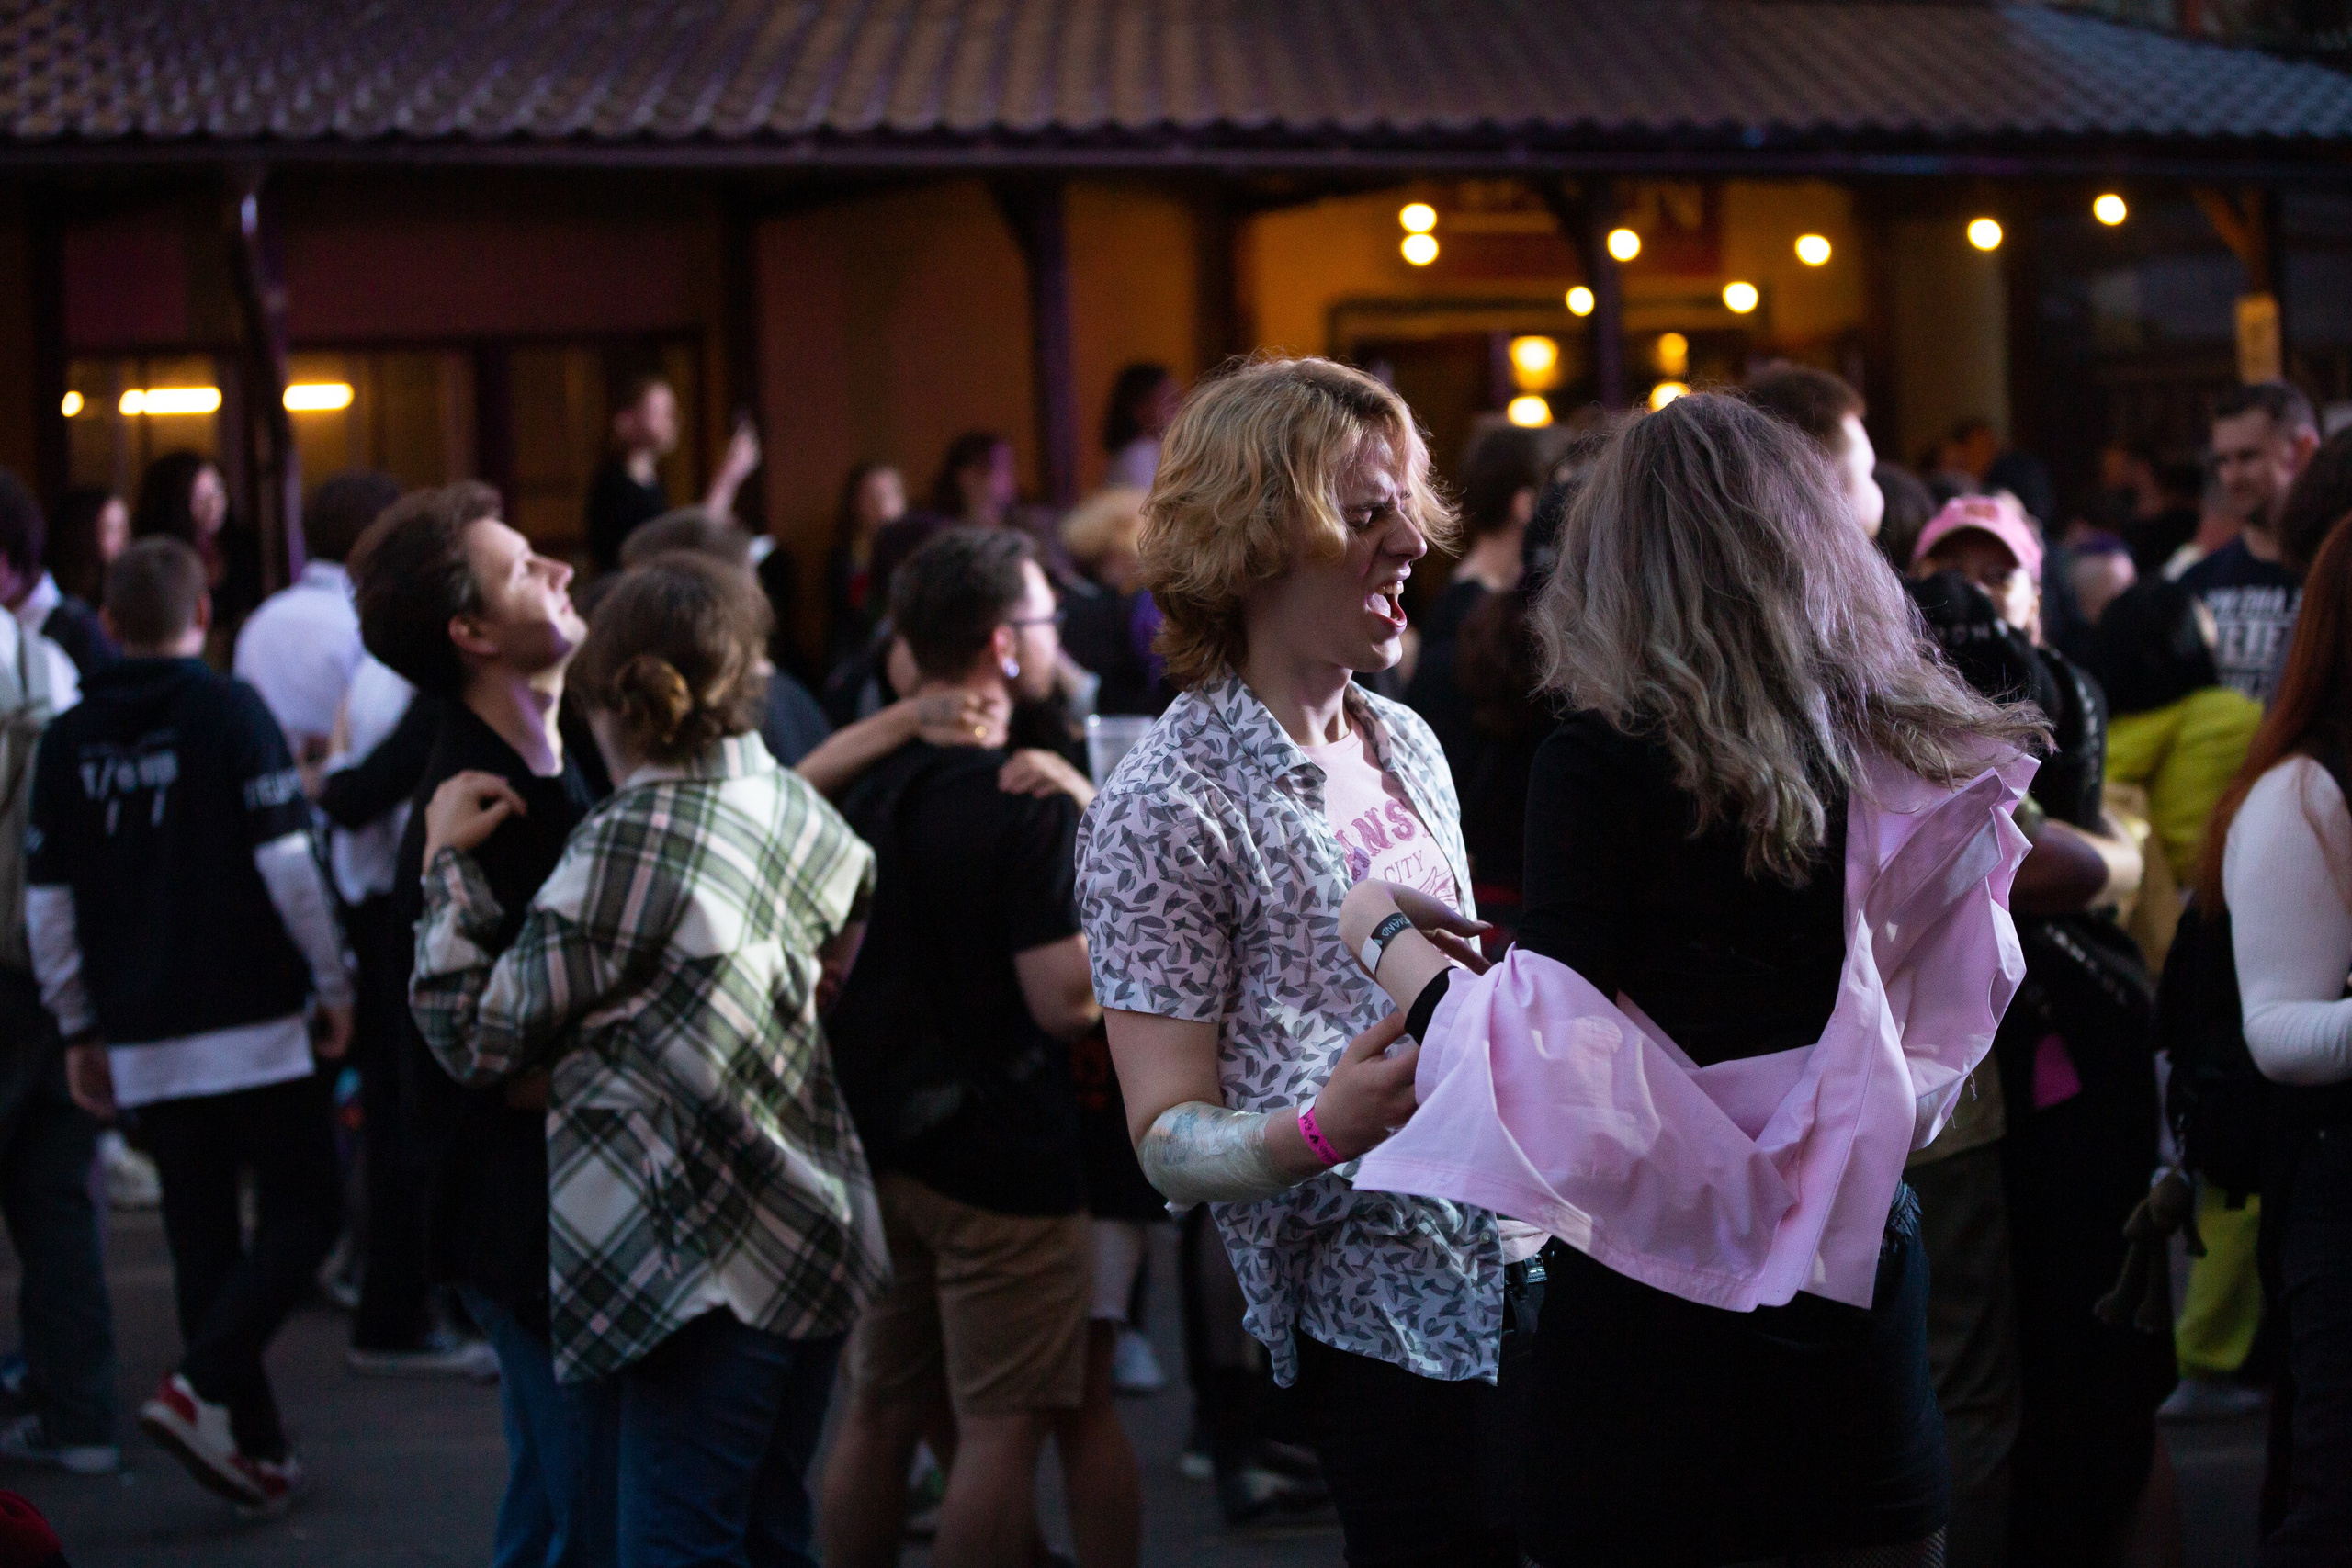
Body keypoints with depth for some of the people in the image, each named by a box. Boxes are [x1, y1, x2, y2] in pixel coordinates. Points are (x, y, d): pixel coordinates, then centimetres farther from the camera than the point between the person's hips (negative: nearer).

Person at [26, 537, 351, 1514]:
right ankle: (202, 1386, -15)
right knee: (302, 1213, 3)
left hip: (143, 1040, 5)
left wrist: (79, 1030, 17)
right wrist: (333, 982, -3)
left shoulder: (69, 741, 7)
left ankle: (255, 1448, 11)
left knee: (202, 1238, 10)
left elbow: (47, 900, 9)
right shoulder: (230, 712, -7)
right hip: (253, 1024, -5)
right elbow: (286, 859, -13)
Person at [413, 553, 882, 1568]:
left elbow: (481, 1044, -8)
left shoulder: (624, 846, -15)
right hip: (815, 1243, 8)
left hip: (706, 1261, -8)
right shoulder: (796, 810, 7)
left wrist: (447, 865, -1)